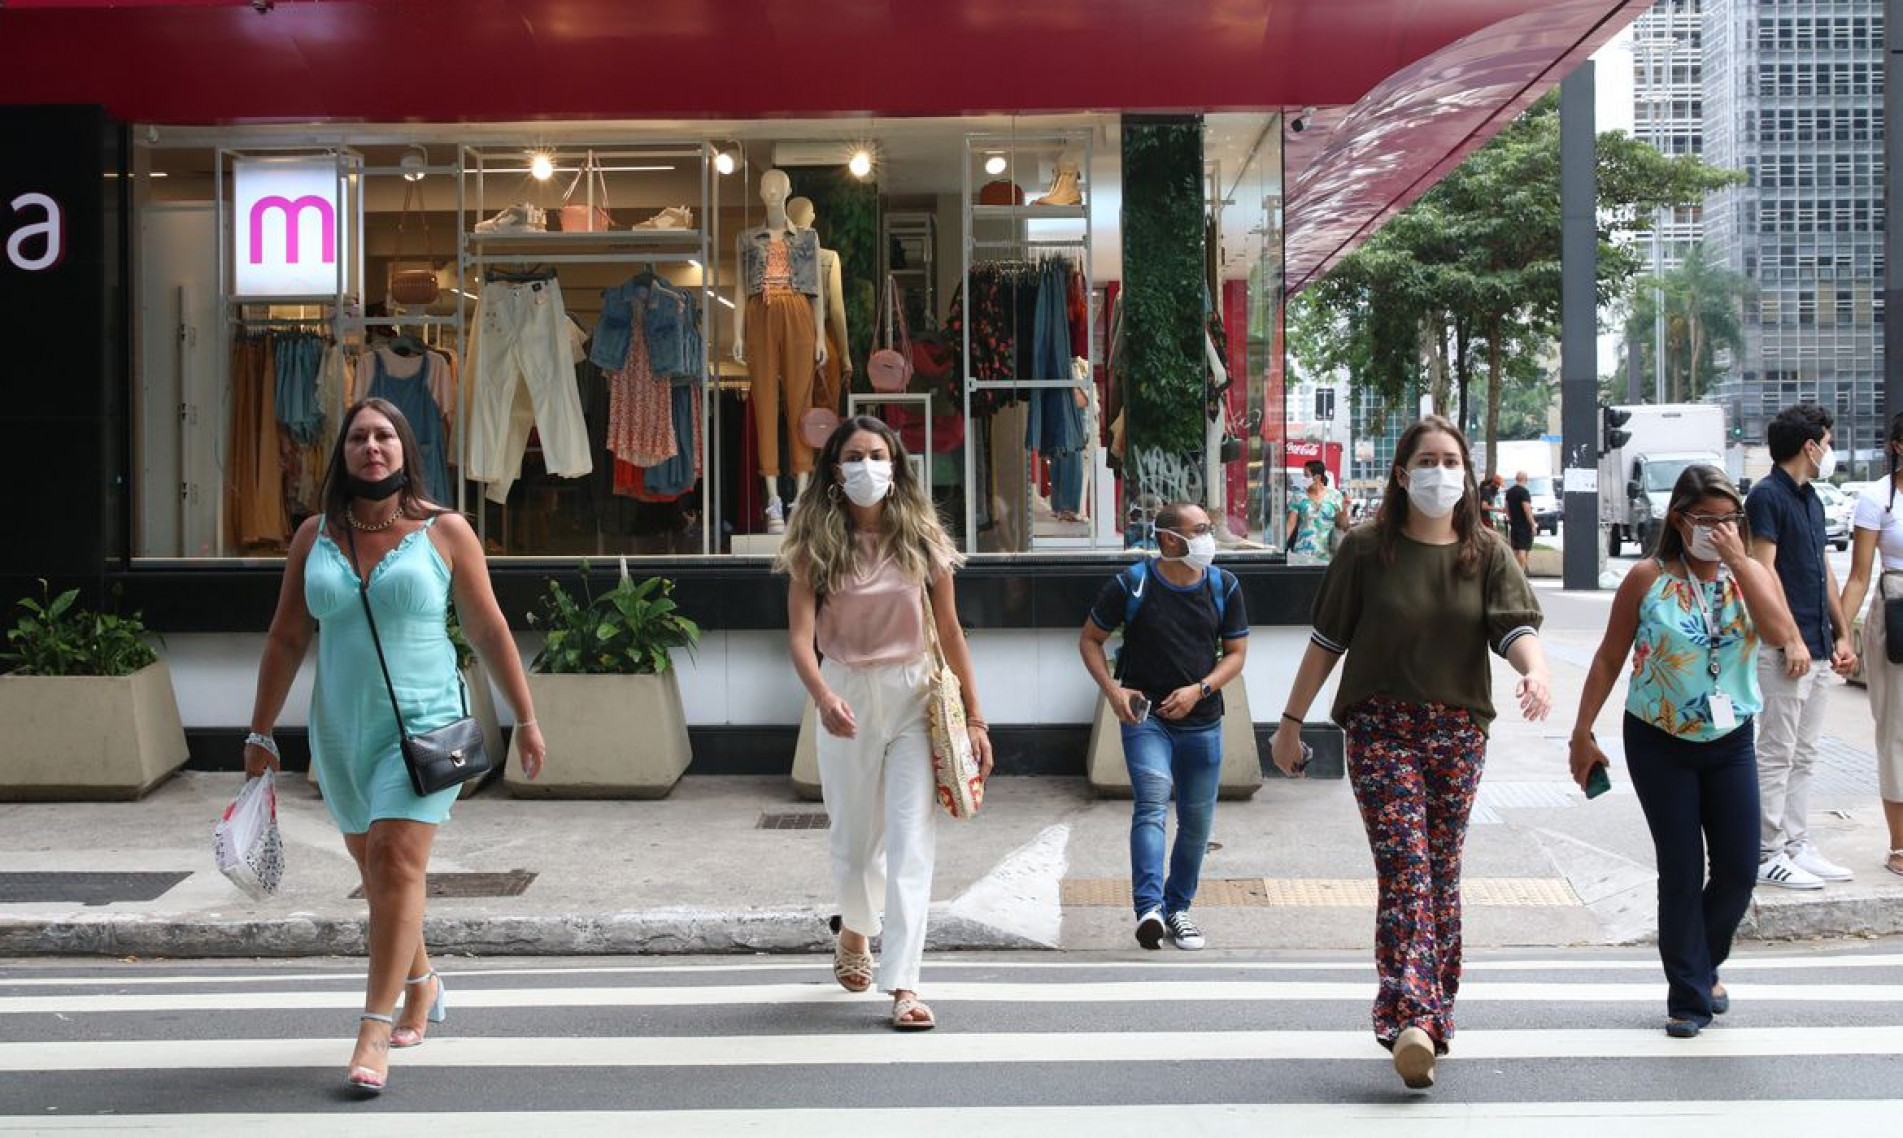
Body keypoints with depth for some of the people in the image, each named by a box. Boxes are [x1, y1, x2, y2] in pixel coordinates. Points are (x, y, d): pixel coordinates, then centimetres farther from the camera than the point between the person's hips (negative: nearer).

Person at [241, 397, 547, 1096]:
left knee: (399, 862, -14)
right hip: (340, 731, 4)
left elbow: (489, 630, 0)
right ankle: (420, 985, 36)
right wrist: (260, 732, 8)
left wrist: (526, 719, 1)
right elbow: (287, 638, 9)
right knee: (373, 868, 13)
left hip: (423, 724, -4)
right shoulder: (314, 537, 6)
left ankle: (374, 1033, -9)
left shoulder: (445, 532, -2)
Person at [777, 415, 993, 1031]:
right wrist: (824, 698, -32)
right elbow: (800, 637, -13)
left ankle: (903, 982, -3)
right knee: (854, 839, 13)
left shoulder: (921, 539, 0)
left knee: (911, 842, -6)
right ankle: (854, 930, 43)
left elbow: (949, 631, 5)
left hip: (913, 697, 0)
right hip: (847, 697, 0)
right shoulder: (816, 545, -4)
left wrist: (975, 718, 4)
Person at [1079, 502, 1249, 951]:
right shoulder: (1131, 584, -6)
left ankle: (1178, 907, 28)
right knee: (1152, 804, -21)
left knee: (1197, 821, 10)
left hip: (1201, 722, 4)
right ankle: (1149, 909, -29)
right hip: (1145, 716, -3)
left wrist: (1200, 689, -10)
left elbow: (1236, 652, 7)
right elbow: (1089, 639, 3)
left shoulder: (1224, 587, 2)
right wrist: (1112, 690, -10)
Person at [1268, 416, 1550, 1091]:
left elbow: (1516, 629, -8)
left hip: (1459, 733, 3)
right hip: (1381, 729, -2)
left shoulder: (1487, 553, 5)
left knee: (1441, 876, 9)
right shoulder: (1366, 549, 1)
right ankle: (1414, 1019, -21)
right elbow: (1327, 641, 5)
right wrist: (1291, 721, 5)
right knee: (1405, 870, -13)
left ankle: (1430, 1013, 22)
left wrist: (1536, 671, -31)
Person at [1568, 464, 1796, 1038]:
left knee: (1739, 868, 4)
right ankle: (1688, 996, 12)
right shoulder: (1648, 579, -6)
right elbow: (1609, 657, -2)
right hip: (1660, 743, -2)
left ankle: (1703, 963, 31)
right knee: (1681, 871, 1)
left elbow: (1780, 634, -20)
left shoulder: (1754, 575, 0)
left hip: (1730, 742, 3)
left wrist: (1738, 560, -22)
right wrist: (1582, 733, -2)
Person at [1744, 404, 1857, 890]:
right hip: (1784, 648, -9)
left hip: (1817, 648, 9)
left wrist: (1841, 635, 16)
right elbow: (1763, 571, -16)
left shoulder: (1811, 498, 17)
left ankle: (1797, 845, 18)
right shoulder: (1767, 495, -10)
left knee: (1802, 756, 12)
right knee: (1776, 755, -5)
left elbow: (1823, 571, 21)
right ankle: (1767, 854, 1)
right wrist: (1791, 640, -19)